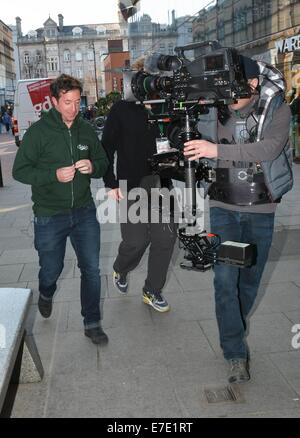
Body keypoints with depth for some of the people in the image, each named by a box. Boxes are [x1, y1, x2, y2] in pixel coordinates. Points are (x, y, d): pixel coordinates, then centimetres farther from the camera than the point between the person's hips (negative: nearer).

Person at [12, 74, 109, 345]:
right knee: (51, 269, 12)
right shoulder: (38, 132, -9)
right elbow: (19, 171, -8)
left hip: (84, 211, 3)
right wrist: (54, 175, -22)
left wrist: (92, 167, -13)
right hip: (50, 216, -3)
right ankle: (46, 295, 49)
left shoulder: (86, 131, 2)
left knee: (91, 269, 5)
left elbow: (103, 163, 12)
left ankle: (92, 323, 22)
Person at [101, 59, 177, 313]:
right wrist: (111, 184, -8)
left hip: (161, 185, 4)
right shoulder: (122, 109, -2)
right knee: (136, 240, -2)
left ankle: (152, 291, 21)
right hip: (131, 186, -4)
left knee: (166, 238, 3)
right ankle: (120, 271, 33)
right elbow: (107, 148, -2)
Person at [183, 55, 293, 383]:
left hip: (261, 209, 0)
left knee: (250, 277, 12)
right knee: (225, 277, -8)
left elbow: (270, 148, -28)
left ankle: (234, 334, 36)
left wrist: (218, 150, -38)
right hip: (224, 206, 1)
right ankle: (236, 353, 3)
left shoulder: (277, 109, -9)